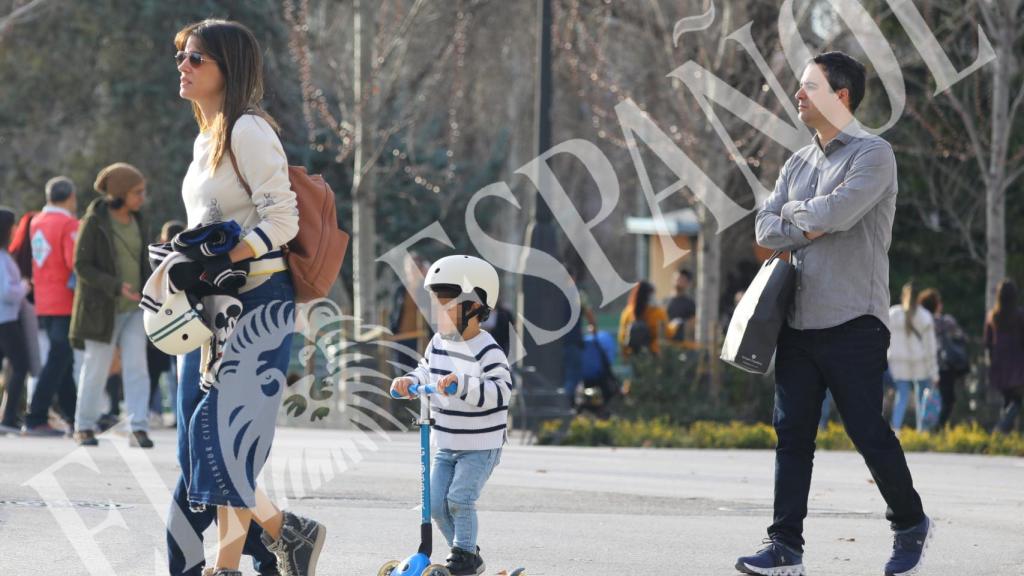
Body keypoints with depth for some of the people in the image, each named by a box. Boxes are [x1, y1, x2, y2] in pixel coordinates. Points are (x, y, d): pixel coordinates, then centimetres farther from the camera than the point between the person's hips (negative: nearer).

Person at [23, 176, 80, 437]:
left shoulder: (36, 223, 10)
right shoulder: (69, 224, -13)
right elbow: (75, 262, -22)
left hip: (44, 304, 8)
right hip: (65, 302, -8)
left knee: (62, 360, 16)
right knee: (58, 361, -6)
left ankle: (73, 417, 23)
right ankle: (36, 420, -11)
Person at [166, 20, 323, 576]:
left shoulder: (249, 131, -10)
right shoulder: (206, 140, 18)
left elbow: (282, 218, -17)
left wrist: (222, 262, -24)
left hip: (257, 302, -10)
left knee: (222, 429, -13)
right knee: (198, 438, 6)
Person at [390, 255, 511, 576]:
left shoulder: (487, 352, -20)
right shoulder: (439, 343, 3)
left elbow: (500, 391, -30)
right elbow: (427, 371, 19)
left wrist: (461, 384, -39)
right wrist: (408, 382, -2)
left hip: (481, 445, -7)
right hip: (447, 444, 7)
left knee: (459, 498, -13)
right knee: (436, 502, 4)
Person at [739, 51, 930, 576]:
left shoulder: (872, 154, -6)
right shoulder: (798, 164, 16)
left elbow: (837, 211, -21)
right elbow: (766, 229, 7)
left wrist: (794, 211, -2)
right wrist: (813, 226, -9)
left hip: (852, 322, -6)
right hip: (798, 321, 6)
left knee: (868, 432, -2)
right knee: (792, 434, 2)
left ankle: (910, 524, 18)